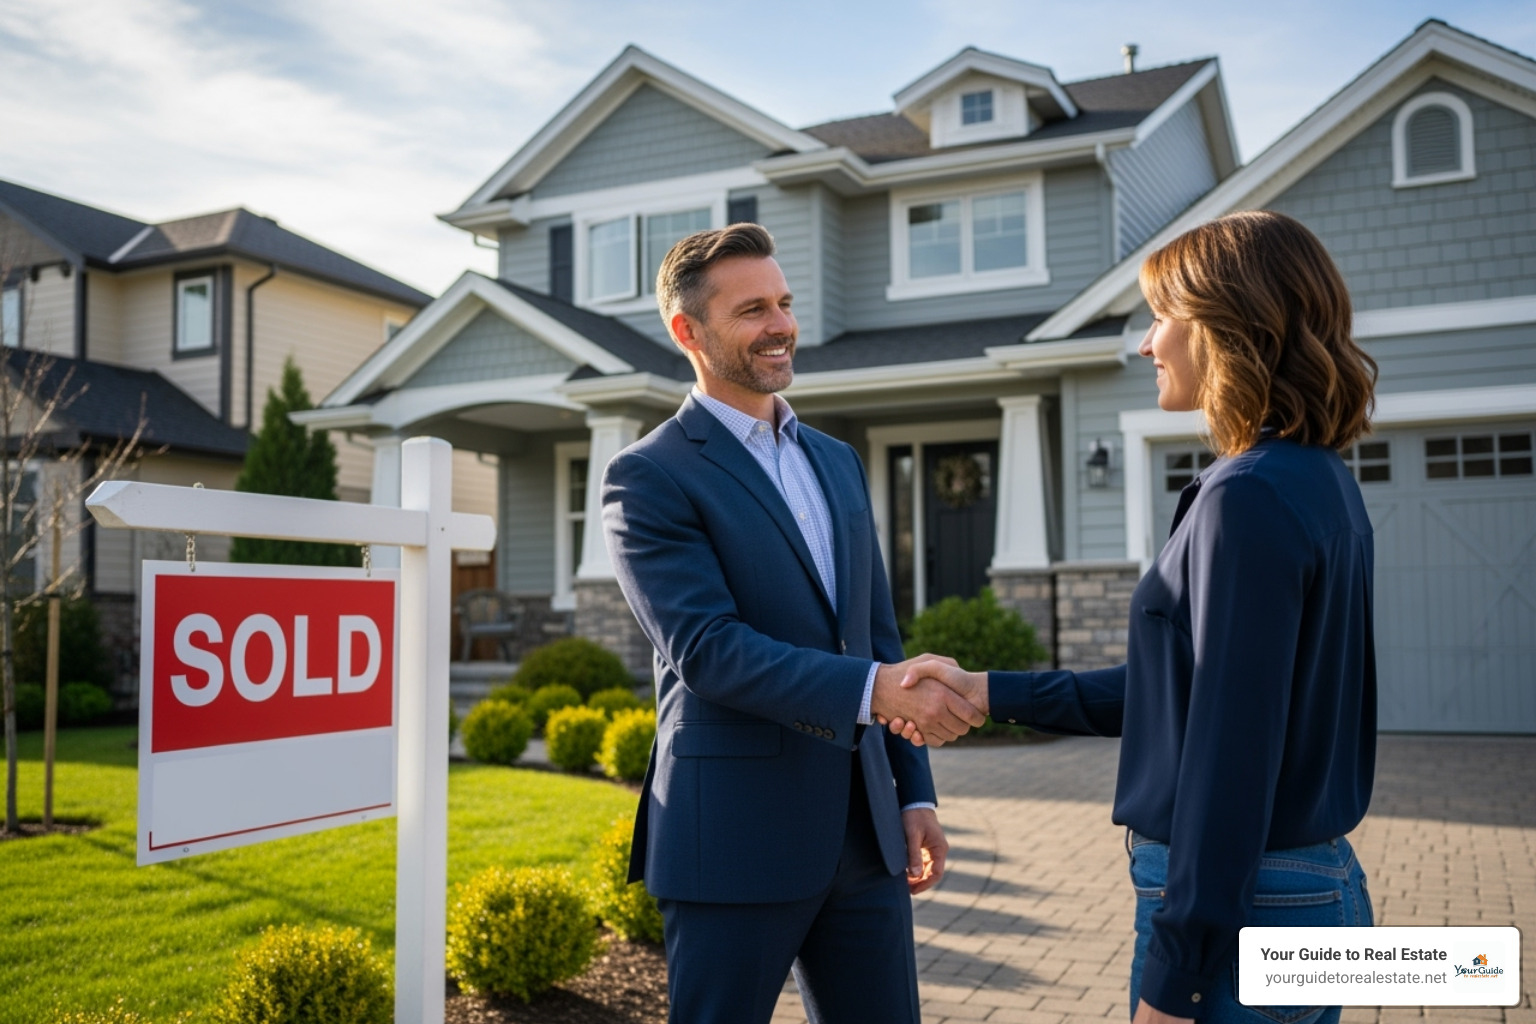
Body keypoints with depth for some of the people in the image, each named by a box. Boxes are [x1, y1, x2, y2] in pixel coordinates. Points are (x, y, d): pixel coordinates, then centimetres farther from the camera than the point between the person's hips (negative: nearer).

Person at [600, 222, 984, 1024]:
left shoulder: (837, 462, 14)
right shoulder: (649, 477, -7)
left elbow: (878, 635, 16)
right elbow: (706, 647, -19)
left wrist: (914, 793, 12)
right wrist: (876, 688, -28)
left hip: (863, 835, 6)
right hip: (734, 839, -6)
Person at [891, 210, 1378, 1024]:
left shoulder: (1248, 498, -20)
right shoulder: (1321, 484, 9)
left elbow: (1231, 754, -22)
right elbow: (1186, 685, 12)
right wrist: (993, 692, 12)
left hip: (1235, 900, -9)